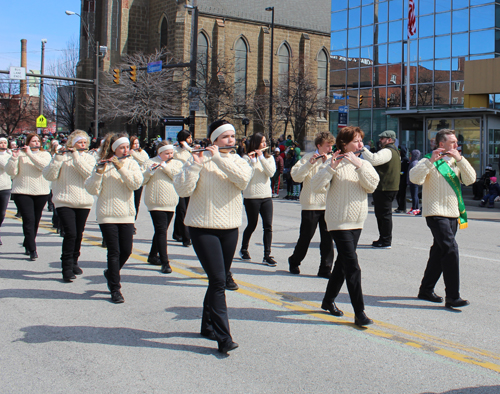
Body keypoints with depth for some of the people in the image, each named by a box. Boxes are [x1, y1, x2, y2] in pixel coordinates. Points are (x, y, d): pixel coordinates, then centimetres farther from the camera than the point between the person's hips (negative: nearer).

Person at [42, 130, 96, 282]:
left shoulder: (89, 158, 9)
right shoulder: (62, 157, 3)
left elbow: (89, 173, -13)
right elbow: (49, 175, -8)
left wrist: (76, 156, -16)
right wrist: (57, 158, -18)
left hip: (83, 202, 3)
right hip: (64, 202, -3)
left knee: (78, 235, 11)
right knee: (70, 234, -14)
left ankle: (74, 262, 30)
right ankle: (67, 268, -8)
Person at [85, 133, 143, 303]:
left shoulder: (131, 163, 7)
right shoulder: (103, 165, -1)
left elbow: (136, 183, -11)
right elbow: (92, 190, -9)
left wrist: (120, 167, -18)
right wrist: (99, 171, -23)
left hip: (127, 214, 3)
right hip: (107, 214, -3)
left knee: (126, 250, 5)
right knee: (114, 251, -3)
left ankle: (111, 273, 33)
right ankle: (115, 289, 8)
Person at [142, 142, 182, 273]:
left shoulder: (177, 163, 11)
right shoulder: (150, 163, 1)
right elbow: (141, 180, -6)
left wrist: (165, 167, -17)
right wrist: (149, 171, -24)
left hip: (171, 203, 5)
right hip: (156, 203, -5)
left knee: (161, 231, 15)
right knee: (161, 231, -11)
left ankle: (153, 256, 31)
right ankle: (165, 262, -13)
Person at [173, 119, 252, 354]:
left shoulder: (237, 160, 8)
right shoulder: (198, 160, -4)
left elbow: (244, 178, -16)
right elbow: (182, 189, -15)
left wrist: (220, 159, -20)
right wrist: (195, 165, -24)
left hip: (230, 229, 5)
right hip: (203, 228, -5)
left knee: (219, 280, 14)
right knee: (218, 281, -11)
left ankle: (208, 326, 30)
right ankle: (223, 338, -10)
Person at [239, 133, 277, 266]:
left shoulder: (269, 158, 10)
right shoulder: (247, 158, -2)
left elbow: (271, 172, -8)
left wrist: (261, 157, -14)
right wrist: (252, 160, -22)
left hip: (266, 196, 4)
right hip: (251, 197, -4)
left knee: (268, 226, -4)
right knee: (252, 225, 6)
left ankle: (267, 255, -3)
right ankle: (244, 249, 28)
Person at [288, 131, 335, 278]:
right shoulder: (308, 157, -2)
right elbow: (296, 176, -13)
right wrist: (310, 163, -22)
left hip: (328, 205, 4)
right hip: (311, 205, -4)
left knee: (327, 238, 1)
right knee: (305, 237, 4)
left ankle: (325, 269, 8)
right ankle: (294, 262, 25)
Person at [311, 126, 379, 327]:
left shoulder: (364, 164, 9)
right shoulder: (335, 165, -7)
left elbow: (372, 185, -10)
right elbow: (316, 186, -18)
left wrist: (359, 164, -20)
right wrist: (330, 167, -27)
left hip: (357, 222, 7)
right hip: (339, 221, -6)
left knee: (343, 263, 16)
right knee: (352, 267, -11)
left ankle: (328, 300, 31)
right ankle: (359, 313, -8)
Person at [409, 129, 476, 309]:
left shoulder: (456, 162, 15)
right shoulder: (430, 162, -4)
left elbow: (470, 179, 1)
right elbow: (415, 178, -20)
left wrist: (460, 159, -9)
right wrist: (430, 160, -25)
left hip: (453, 214, 7)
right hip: (436, 214, -7)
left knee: (439, 252, 12)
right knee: (451, 249, -19)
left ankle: (426, 290, 24)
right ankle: (452, 297, -18)